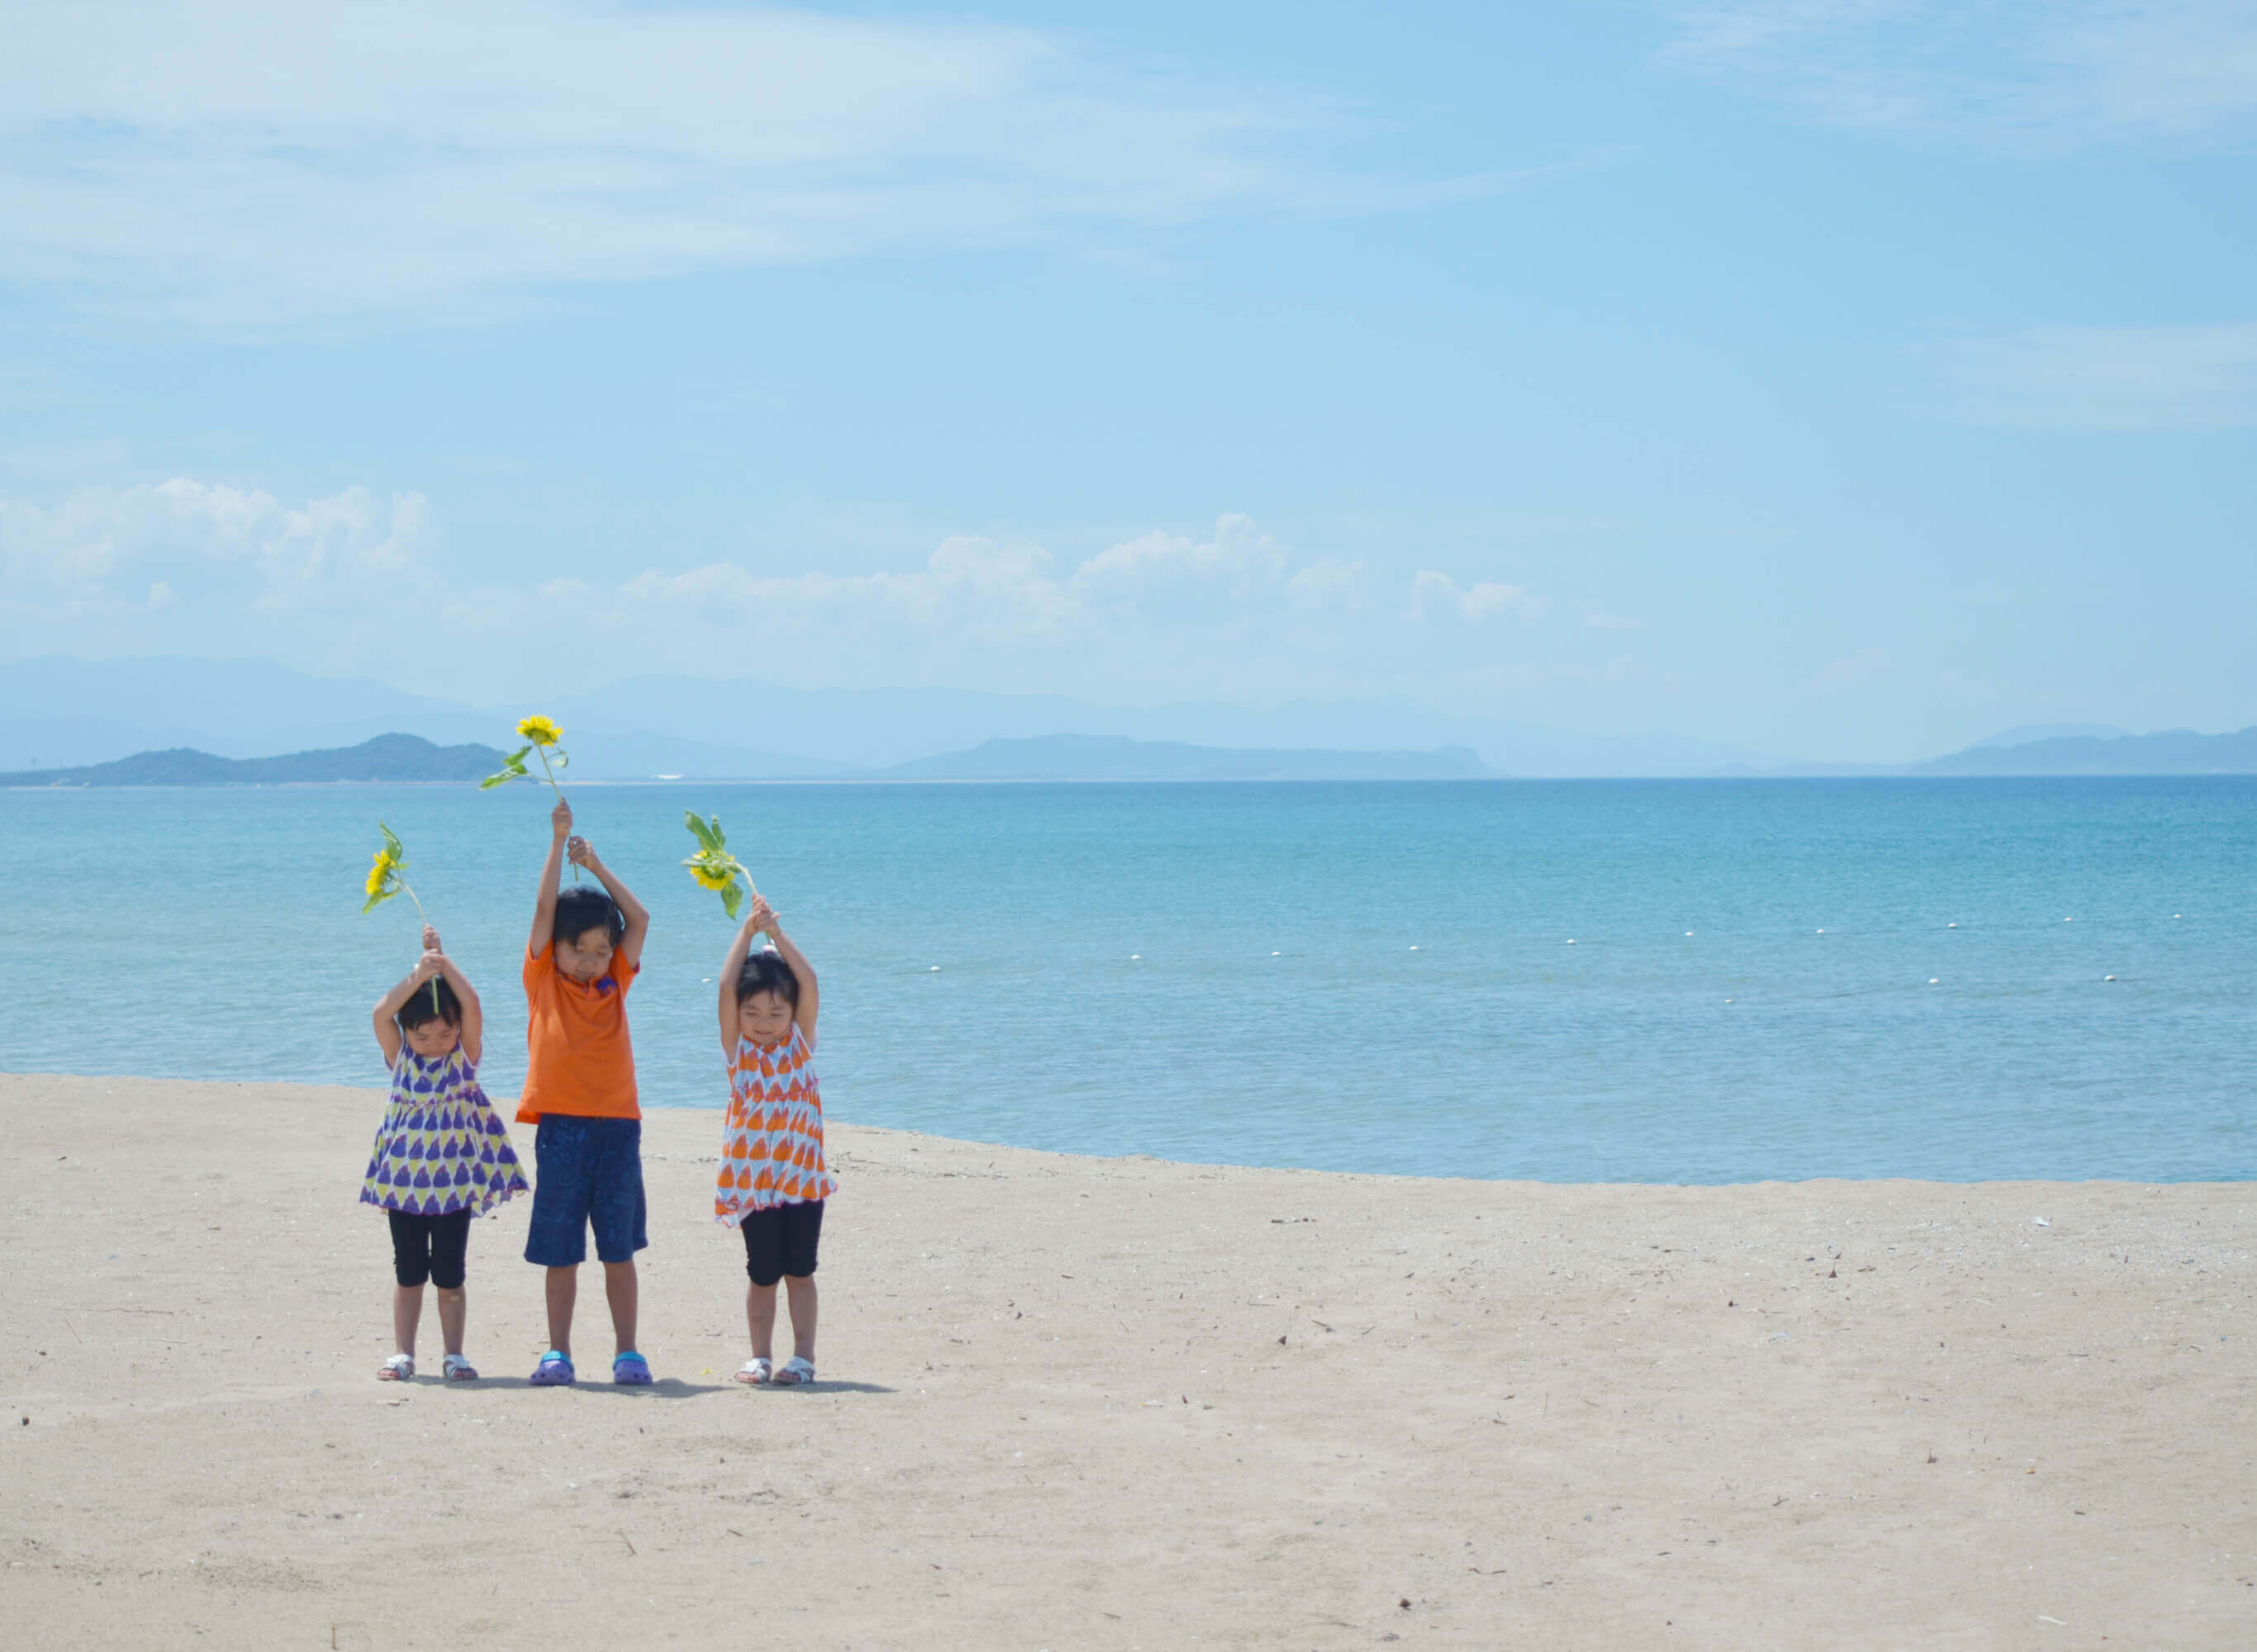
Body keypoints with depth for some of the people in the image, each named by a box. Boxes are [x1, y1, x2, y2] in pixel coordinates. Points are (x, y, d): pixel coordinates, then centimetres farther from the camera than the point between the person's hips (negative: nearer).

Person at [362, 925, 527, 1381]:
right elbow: (381, 1013, -13)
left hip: (454, 1180, -1)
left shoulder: (465, 1055, 0)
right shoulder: (400, 1057, 3)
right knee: (408, 1271, 6)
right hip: (405, 1177, 1)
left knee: (450, 1272, 3)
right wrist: (419, 973, -21)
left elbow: (470, 1004, -15)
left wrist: (442, 959, -17)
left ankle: (454, 1355, 10)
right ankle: (402, 1353, 11)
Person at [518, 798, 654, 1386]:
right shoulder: (543, 978, 5)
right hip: (561, 1123, -2)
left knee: (619, 1249, 4)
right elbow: (545, 907, -2)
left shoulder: (615, 983, 10)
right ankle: (558, 1353, 9)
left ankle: (627, 1352, 9)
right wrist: (559, 842, -4)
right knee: (560, 1251, 3)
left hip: (617, 1123, 2)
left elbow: (639, 919, 8)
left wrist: (595, 864, 9)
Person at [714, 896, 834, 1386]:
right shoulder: (738, 1049, 2)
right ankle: (761, 1356, 15)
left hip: (803, 1174, 0)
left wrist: (777, 934, -8)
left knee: (799, 1269, 3)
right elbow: (727, 986, -7)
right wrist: (748, 932, -8)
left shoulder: (800, 1042, 5)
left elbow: (808, 982, -5)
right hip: (754, 1176, 0)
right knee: (763, 1273, 5)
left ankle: (803, 1356, 8)